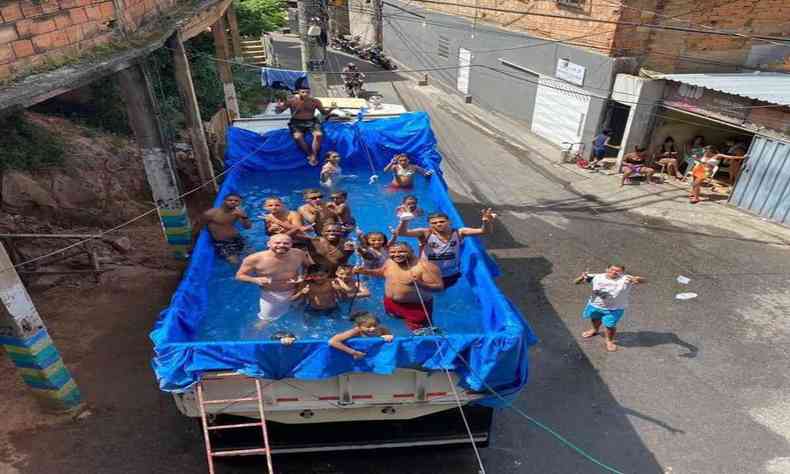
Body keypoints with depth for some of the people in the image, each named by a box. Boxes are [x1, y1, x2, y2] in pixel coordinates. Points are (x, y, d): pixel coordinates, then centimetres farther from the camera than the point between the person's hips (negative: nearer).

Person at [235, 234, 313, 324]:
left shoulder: (299, 254, -16)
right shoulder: (255, 259, -24)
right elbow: (239, 276, -12)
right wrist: (256, 280, -31)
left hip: (296, 292, 2)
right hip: (271, 295, -2)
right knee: (267, 320, 19)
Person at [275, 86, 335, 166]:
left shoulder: (315, 101, 2)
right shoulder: (291, 101, -4)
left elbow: (324, 113, 11)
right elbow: (278, 111, 0)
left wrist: (330, 109, -10)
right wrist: (278, 106, -24)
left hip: (311, 122, 1)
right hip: (297, 122, -1)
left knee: (319, 134, -29)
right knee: (297, 137, -33)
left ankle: (314, 156, -25)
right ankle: (310, 154, -21)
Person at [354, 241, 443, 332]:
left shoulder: (425, 266, -25)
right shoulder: (389, 262, -4)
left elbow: (439, 287, -27)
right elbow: (383, 273, 17)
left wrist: (419, 283, -43)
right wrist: (365, 271, 2)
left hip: (416, 308, -6)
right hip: (391, 303, 6)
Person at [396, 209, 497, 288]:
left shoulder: (458, 233, -13)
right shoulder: (426, 234, -20)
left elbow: (484, 231, -19)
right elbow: (400, 233, -33)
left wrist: (487, 222, -42)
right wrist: (404, 221, -55)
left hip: (451, 276, 2)